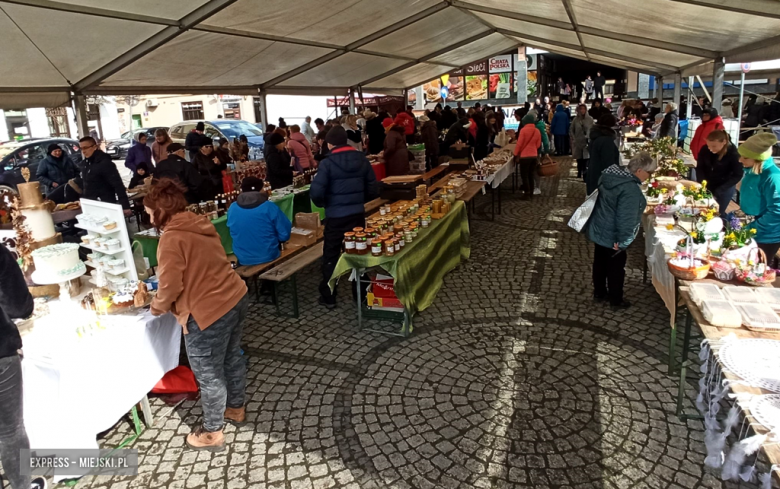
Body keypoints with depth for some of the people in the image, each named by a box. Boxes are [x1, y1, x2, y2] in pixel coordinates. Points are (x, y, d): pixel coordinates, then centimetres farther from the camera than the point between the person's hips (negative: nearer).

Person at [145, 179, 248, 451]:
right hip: (236, 299, 9)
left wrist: (157, 307, 1)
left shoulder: (171, 238, -17)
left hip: (208, 313, -9)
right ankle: (236, 408, 48)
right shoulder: (200, 224, 8)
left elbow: (170, 286, -19)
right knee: (232, 358, 26)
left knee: (209, 375, 10)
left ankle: (212, 433, 29)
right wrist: (162, 271, 23)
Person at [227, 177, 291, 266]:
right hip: (269, 256, -3)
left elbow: (233, 233, 10)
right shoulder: (269, 207, -16)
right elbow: (285, 234, -10)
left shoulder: (232, 208, -6)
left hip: (242, 259, 3)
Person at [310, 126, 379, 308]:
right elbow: (374, 190, 2)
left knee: (331, 256, 10)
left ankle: (328, 298, 18)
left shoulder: (328, 163, -13)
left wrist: (322, 204, 1)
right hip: (358, 214, 4)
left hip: (335, 216, -4)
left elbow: (316, 192, -19)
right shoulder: (362, 159, 0)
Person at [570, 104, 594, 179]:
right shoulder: (575, 119, 3)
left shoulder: (590, 119, -1)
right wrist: (574, 138, -2)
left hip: (587, 142, -2)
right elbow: (571, 130, 7)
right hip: (577, 142, 2)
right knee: (579, 159, 8)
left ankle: (585, 174, -9)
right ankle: (579, 173, 19)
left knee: (586, 158, -10)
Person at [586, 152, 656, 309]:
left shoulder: (611, 174, -1)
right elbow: (626, 218, -30)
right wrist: (623, 241, -22)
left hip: (598, 230, 9)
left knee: (600, 262, 21)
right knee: (616, 267, 10)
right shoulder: (630, 189, -29)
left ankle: (599, 293, 38)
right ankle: (616, 301, 26)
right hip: (611, 236, -9)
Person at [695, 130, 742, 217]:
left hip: (725, 189, -3)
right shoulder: (705, 149, -14)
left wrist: (718, 191, -21)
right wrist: (701, 183, -18)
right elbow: (699, 167, -2)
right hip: (706, 186, 3)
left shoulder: (734, 154, -21)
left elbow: (737, 175, -14)